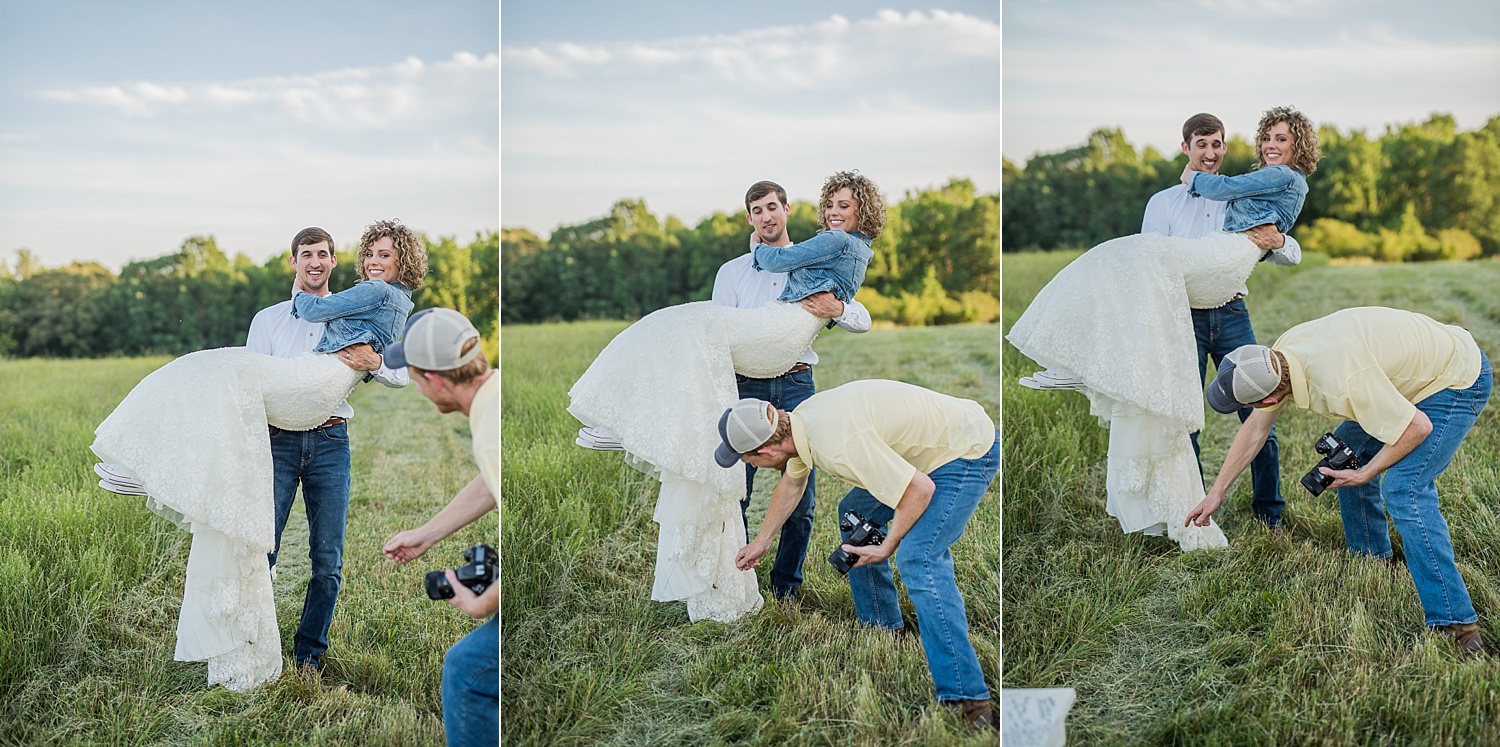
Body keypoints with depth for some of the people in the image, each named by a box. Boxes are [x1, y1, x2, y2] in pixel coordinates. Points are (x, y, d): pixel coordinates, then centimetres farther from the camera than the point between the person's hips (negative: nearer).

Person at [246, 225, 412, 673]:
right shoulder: (268, 320, 15)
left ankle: (309, 655, 11)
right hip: (279, 440, 0)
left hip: (330, 441, 0)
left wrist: (373, 363, -16)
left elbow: (402, 377, 6)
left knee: (328, 560, 0)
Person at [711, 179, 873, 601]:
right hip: (747, 386, 0)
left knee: (801, 497, -2)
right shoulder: (732, 272, 16)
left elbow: (864, 321, 9)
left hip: (797, 384, 0)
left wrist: (836, 310, -13)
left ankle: (785, 587, 11)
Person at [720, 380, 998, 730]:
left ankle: (968, 700, -23)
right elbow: (791, 483, 22)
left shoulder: (838, 445, -32)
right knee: (854, 514, 20)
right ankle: (883, 628, 29)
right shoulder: (799, 419, 0)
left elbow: (921, 489, -28)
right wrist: (761, 542, 35)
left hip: (969, 452, -10)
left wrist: (886, 548, -14)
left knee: (918, 560, -23)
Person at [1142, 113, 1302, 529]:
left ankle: (1269, 515, 8)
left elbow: (1293, 257, 9)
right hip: (1184, 317, -1)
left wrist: (1275, 242, -16)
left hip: (1232, 314, 1)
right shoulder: (1163, 202, 10)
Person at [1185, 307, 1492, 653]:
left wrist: (1364, 474, -16)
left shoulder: (1340, 382, -37)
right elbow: (1255, 428, 6)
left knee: (1404, 490, -20)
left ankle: (1456, 623, -17)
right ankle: (1372, 557, 32)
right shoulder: (1282, 353, -9)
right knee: (1345, 448, 16)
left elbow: (1418, 427, -28)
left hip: (1458, 381, -9)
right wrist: (1217, 492, 12)